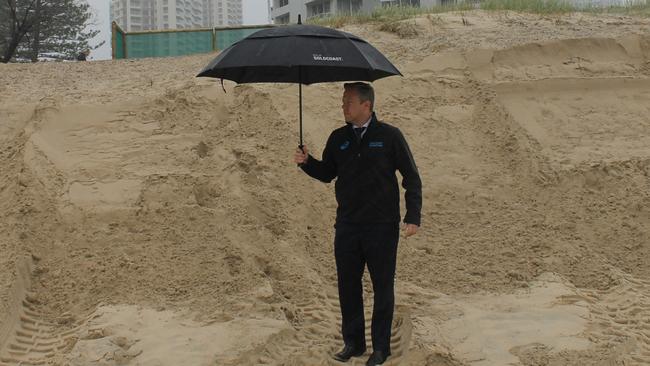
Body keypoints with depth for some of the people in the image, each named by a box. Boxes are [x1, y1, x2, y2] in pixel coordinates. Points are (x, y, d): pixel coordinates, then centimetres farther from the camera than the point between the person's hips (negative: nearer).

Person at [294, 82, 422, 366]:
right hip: (347, 225, 4)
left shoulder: (389, 136, -5)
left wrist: (413, 217, -8)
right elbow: (326, 174, 15)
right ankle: (353, 342, 22)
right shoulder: (338, 138, 6)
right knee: (347, 284, 8)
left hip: (382, 226, -4)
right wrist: (306, 162, -5)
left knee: (383, 287, 5)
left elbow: (411, 177, -2)